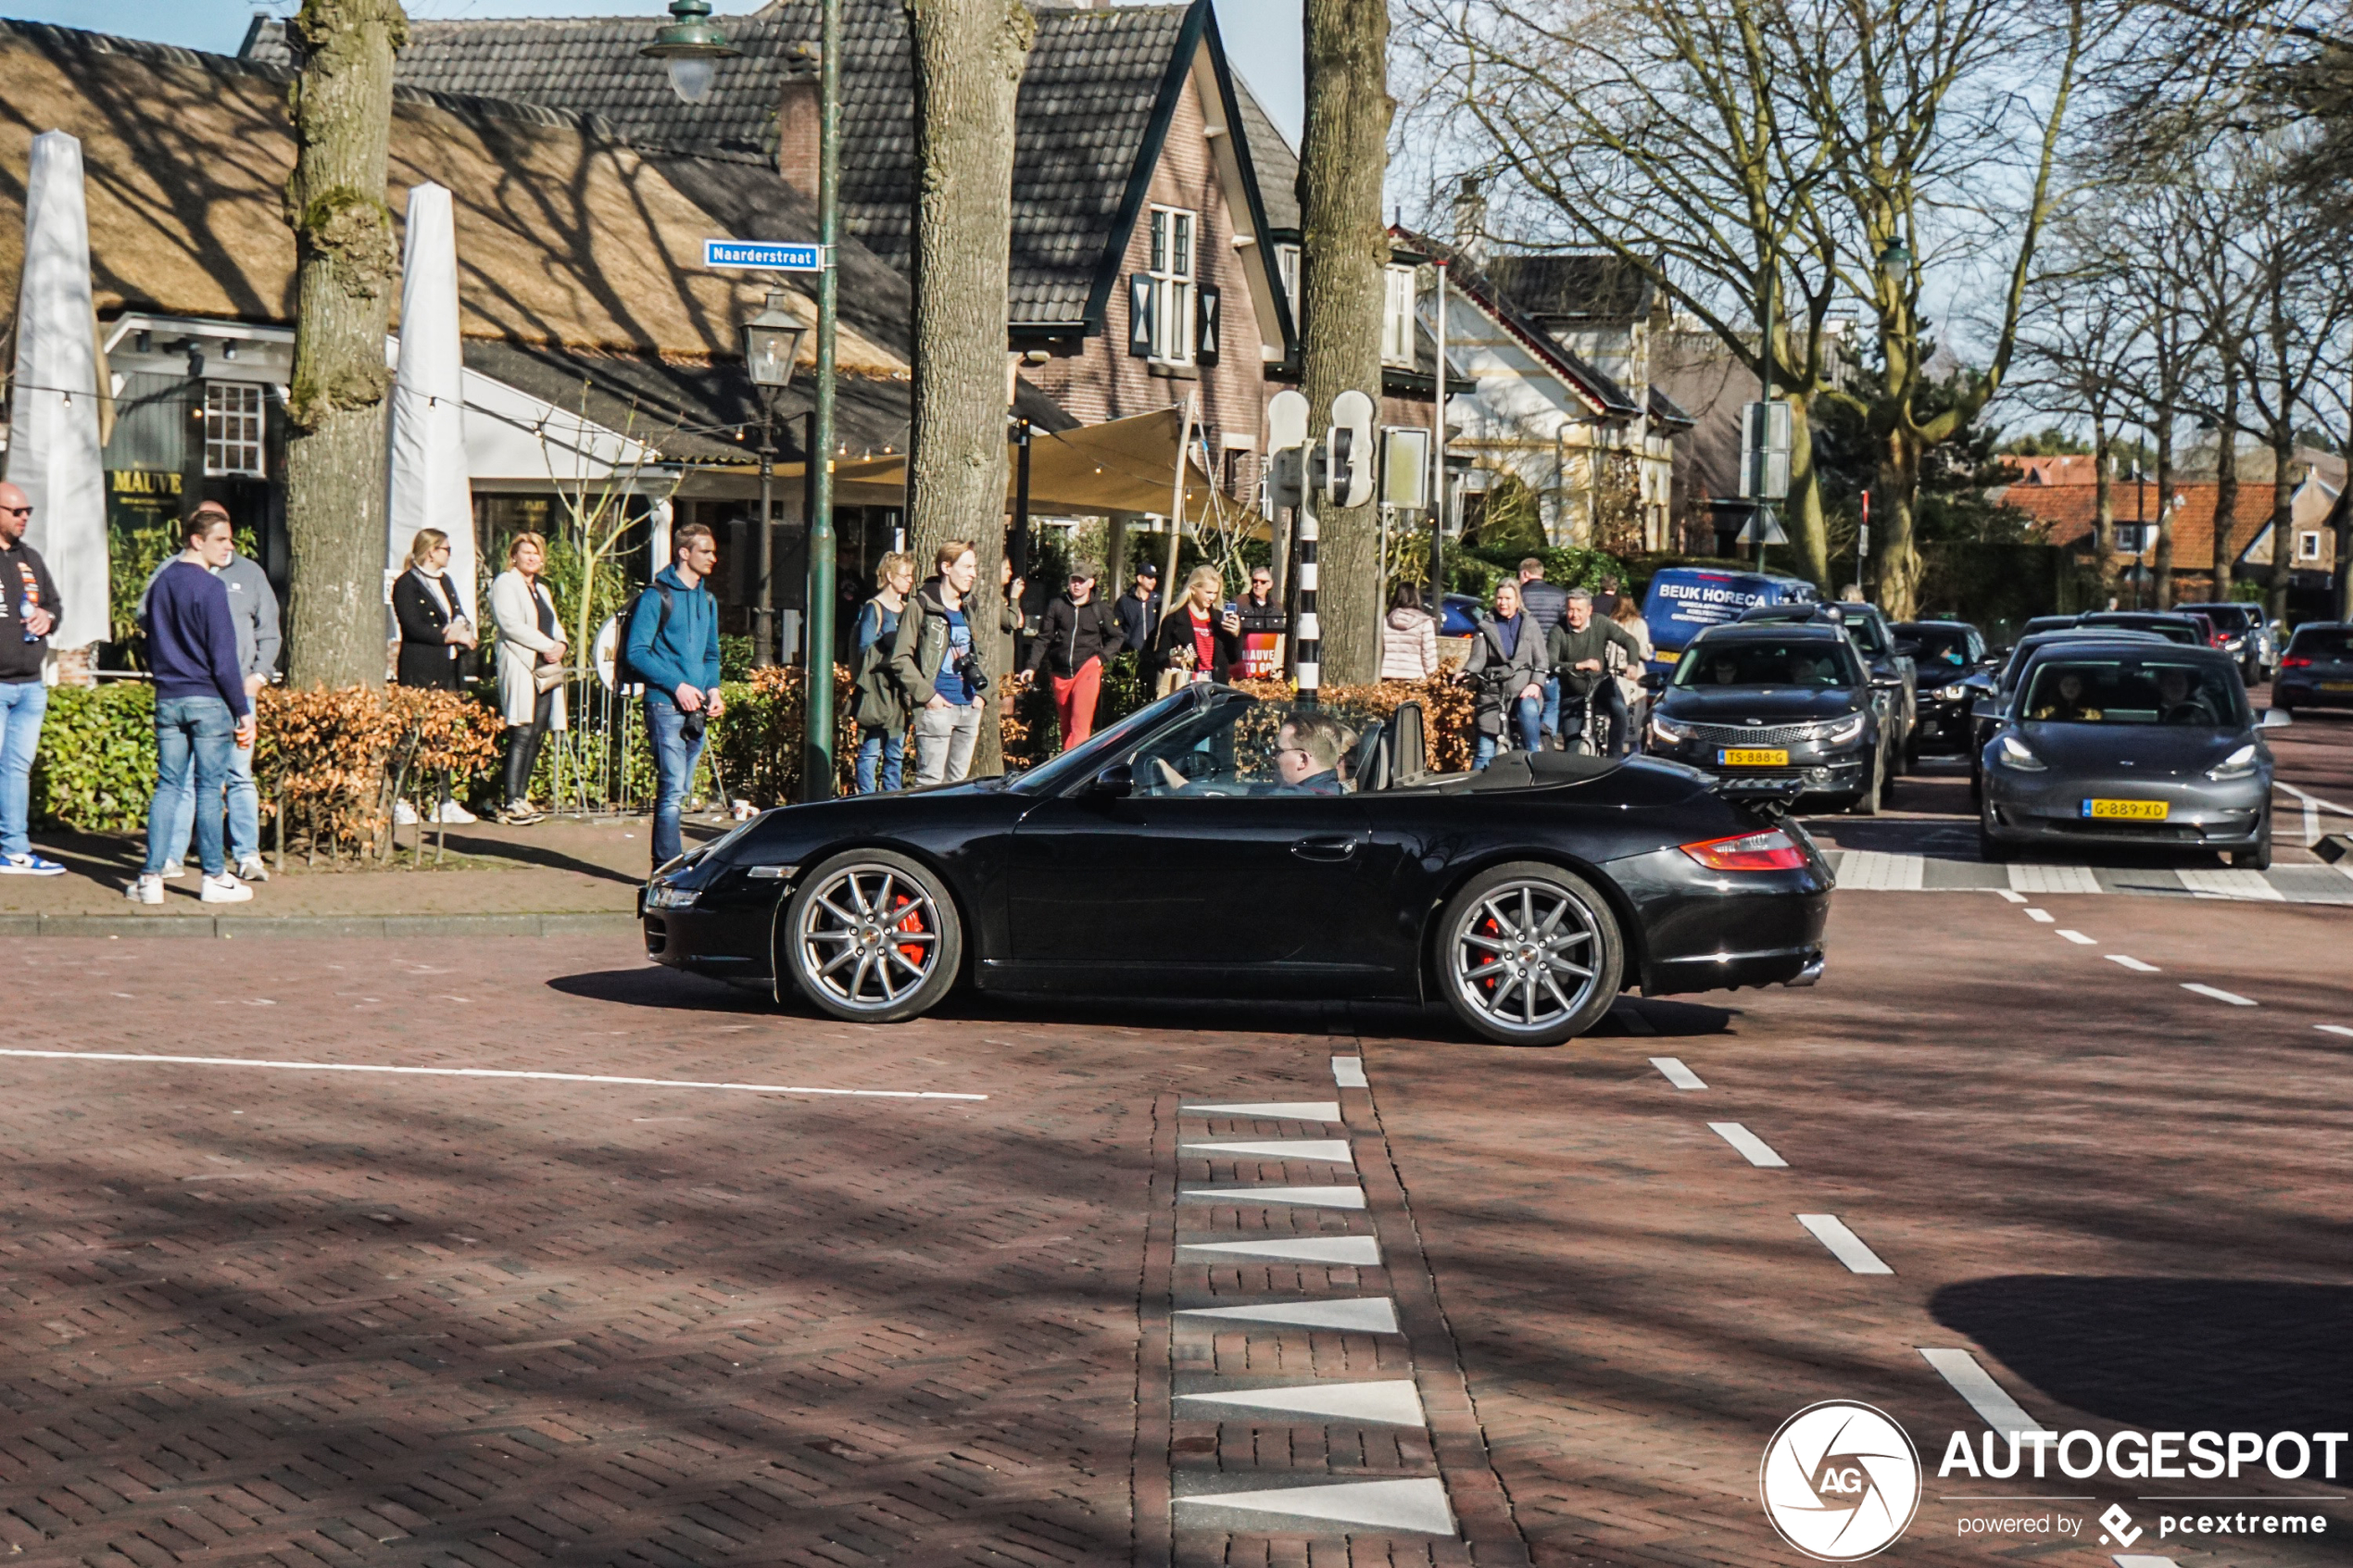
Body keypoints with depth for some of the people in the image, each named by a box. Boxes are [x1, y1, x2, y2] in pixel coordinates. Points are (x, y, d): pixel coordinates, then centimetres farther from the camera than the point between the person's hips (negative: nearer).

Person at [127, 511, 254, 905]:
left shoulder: (160, 584, 11)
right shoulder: (209, 587, -12)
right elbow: (223, 658, -13)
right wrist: (243, 711, -9)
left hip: (167, 699, 6)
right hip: (209, 699, -6)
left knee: (168, 786, 8)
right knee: (209, 788, 0)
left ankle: (151, 877, 4)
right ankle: (215, 879, 6)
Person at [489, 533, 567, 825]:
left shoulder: (542, 590, 25)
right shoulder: (505, 584, 1)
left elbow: (554, 625, 21)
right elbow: (511, 623, -12)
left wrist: (560, 645, -2)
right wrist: (547, 646, -14)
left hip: (546, 669, 8)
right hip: (520, 668, -8)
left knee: (537, 735, 2)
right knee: (522, 734, -14)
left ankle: (521, 797, 6)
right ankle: (511, 803, -15)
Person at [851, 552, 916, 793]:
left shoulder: (907, 610, 17)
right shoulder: (873, 609, -4)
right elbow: (866, 649, -12)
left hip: (900, 689, 7)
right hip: (877, 690, -7)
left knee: (896, 754, 8)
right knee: (871, 750, -6)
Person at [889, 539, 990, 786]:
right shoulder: (921, 607, -5)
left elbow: (981, 655, 26)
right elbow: (900, 659, -7)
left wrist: (981, 694, 11)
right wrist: (927, 695, -14)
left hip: (969, 709, 7)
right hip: (937, 708, -6)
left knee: (958, 782, 9)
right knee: (930, 781, -8)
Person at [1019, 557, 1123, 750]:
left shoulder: (1100, 609, 3)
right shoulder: (1057, 605, 4)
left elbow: (1117, 637, 14)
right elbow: (1043, 639, 6)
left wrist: (1101, 657, -2)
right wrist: (1032, 667, -3)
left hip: (1087, 670, -2)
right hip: (1060, 673, 3)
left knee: (1080, 723, -14)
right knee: (1066, 725, 12)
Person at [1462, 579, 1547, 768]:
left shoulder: (1529, 625, 13)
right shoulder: (1485, 626, 11)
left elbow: (1541, 660, 7)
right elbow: (1478, 658, -2)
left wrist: (1536, 683, -12)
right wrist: (1467, 672, -24)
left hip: (1524, 689, 0)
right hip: (1493, 691, 0)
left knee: (1528, 710, -34)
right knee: (1486, 749, -5)